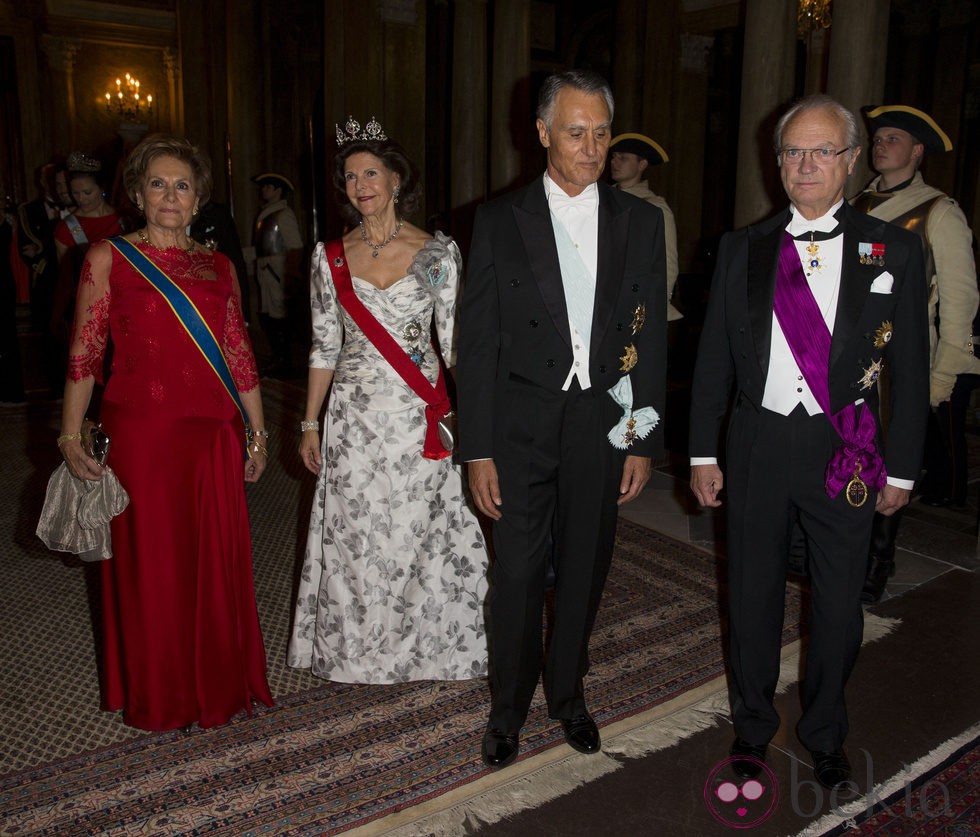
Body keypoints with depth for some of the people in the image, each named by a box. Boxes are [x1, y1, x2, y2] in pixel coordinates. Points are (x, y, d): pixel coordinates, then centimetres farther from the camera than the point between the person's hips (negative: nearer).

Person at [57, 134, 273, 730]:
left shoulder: (219, 266, 12)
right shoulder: (109, 259, 2)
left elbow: (239, 354, 13)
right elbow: (84, 354, -2)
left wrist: (257, 433, 11)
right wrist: (72, 438, -9)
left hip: (213, 435, 3)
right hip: (139, 432, -3)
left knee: (217, 562, 9)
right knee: (150, 564, 6)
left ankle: (218, 685, 28)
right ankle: (157, 697, 25)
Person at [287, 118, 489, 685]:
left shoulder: (438, 251, -1)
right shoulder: (330, 257, 5)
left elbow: (456, 340, -2)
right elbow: (325, 347, 9)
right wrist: (310, 424, 7)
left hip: (419, 421, -2)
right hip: (353, 421, 2)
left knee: (417, 535, 5)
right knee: (355, 538, 9)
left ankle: (422, 646, 28)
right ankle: (358, 653, 29)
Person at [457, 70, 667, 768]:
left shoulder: (641, 222, 4)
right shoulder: (500, 221, -1)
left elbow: (652, 337, 4)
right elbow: (477, 342, -3)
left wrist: (643, 441, 0)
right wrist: (478, 450, -7)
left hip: (605, 423, 2)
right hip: (523, 426, -1)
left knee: (585, 569, 14)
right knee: (518, 574, 5)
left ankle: (568, 693, 36)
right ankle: (508, 709, 27)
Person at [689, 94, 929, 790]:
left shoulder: (893, 250, 0)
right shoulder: (743, 249, 4)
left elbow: (911, 368, 1)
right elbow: (714, 359, 5)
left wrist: (901, 469, 0)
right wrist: (704, 453, 3)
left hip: (845, 452, -1)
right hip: (759, 443, 1)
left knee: (839, 605, 11)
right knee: (753, 595, 12)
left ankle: (825, 735, 36)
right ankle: (753, 727, 35)